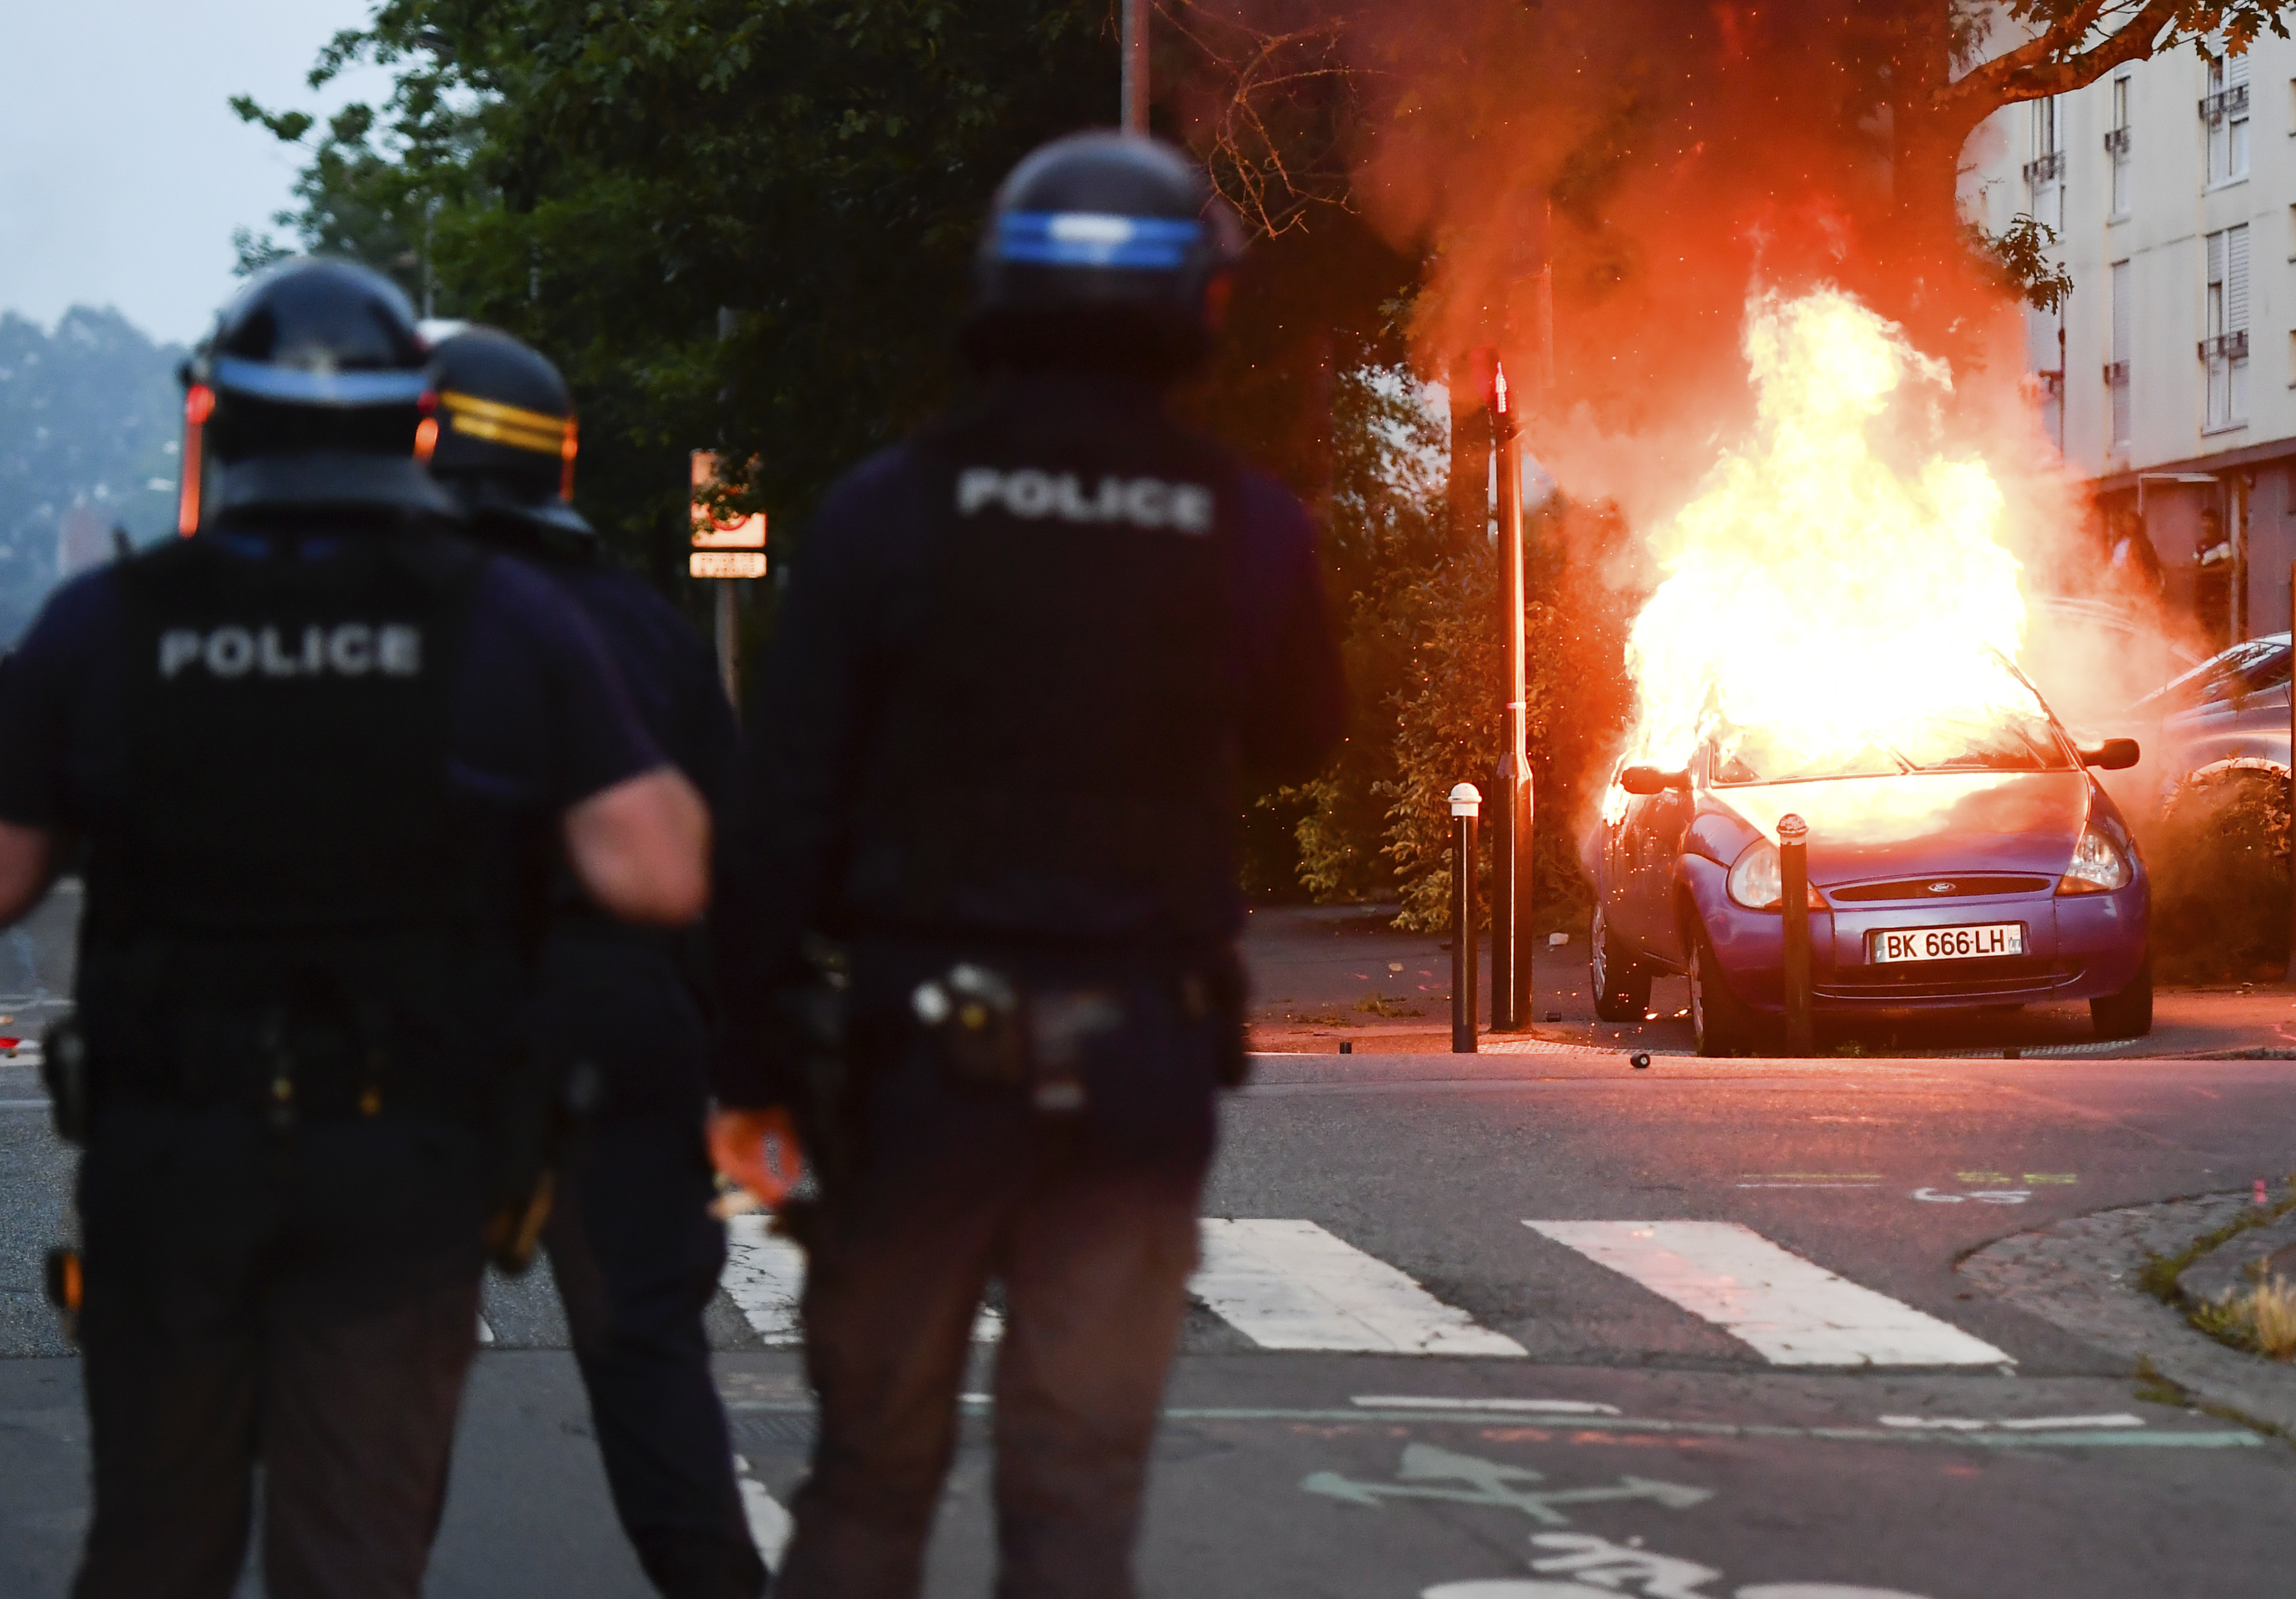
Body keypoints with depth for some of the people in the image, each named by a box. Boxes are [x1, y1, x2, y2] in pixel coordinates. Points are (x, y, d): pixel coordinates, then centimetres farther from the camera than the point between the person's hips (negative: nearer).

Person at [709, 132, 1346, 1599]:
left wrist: (757, 1063, 1)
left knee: (871, 1475, 12)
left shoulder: (886, 516, -6)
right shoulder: (1254, 532, -3)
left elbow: (787, 814, -5)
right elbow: (1298, 745, 16)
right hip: (1141, 1066, 1)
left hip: (922, 1047, 0)